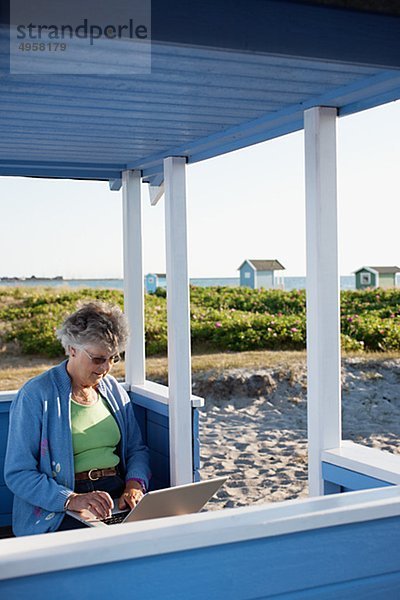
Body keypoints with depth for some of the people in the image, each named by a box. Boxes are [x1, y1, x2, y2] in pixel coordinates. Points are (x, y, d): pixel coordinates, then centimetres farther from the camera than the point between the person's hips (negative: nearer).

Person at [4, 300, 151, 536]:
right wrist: (72, 500, -23)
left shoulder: (114, 390, 14)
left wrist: (134, 485, -4)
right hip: (57, 511, -6)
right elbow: (17, 474, -8)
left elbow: (137, 449, 19)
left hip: (117, 495, 6)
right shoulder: (36, 395, -5)